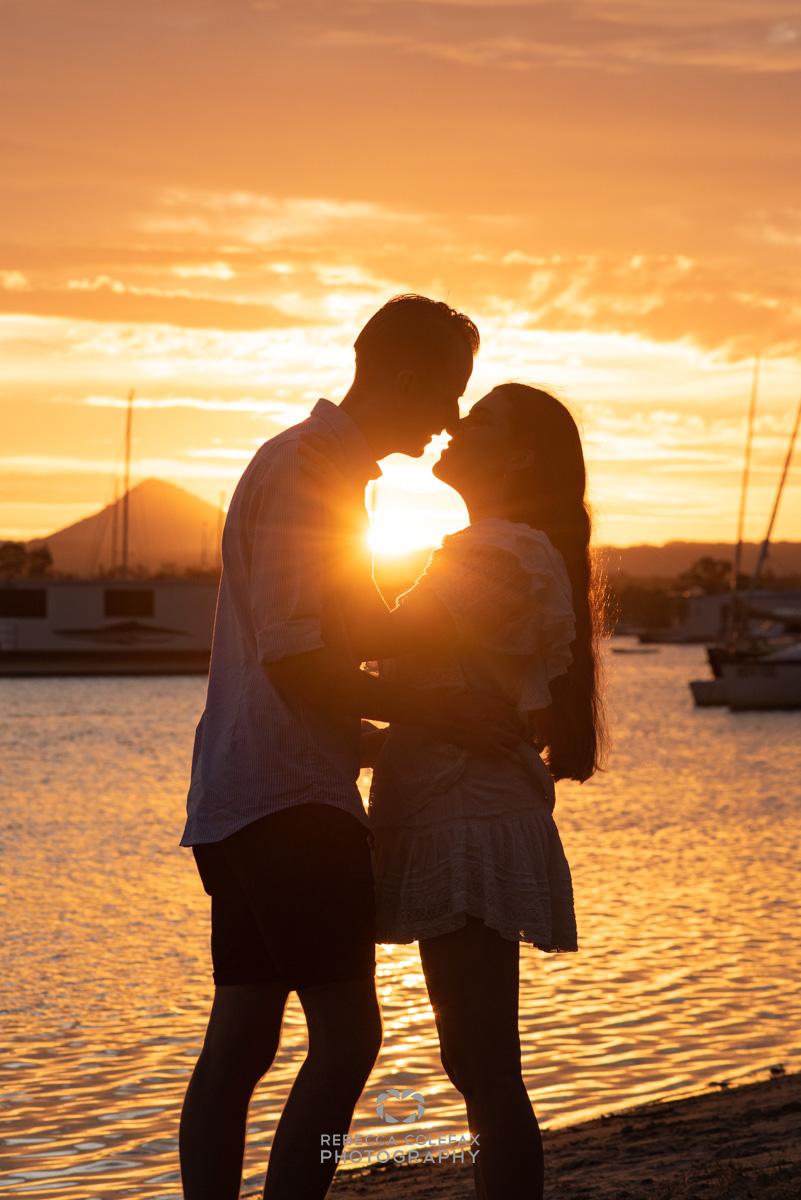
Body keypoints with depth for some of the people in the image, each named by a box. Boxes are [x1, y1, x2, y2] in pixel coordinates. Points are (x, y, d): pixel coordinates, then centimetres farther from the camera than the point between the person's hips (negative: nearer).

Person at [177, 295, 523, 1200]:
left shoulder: (319, 467, 21)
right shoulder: (305, 471, -12)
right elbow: (296, 665, -19)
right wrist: (441, 714, -14)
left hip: (239, 798, 10)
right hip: (287, 796, -10)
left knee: (238, 1044, 8)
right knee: (347, 1035, -9)